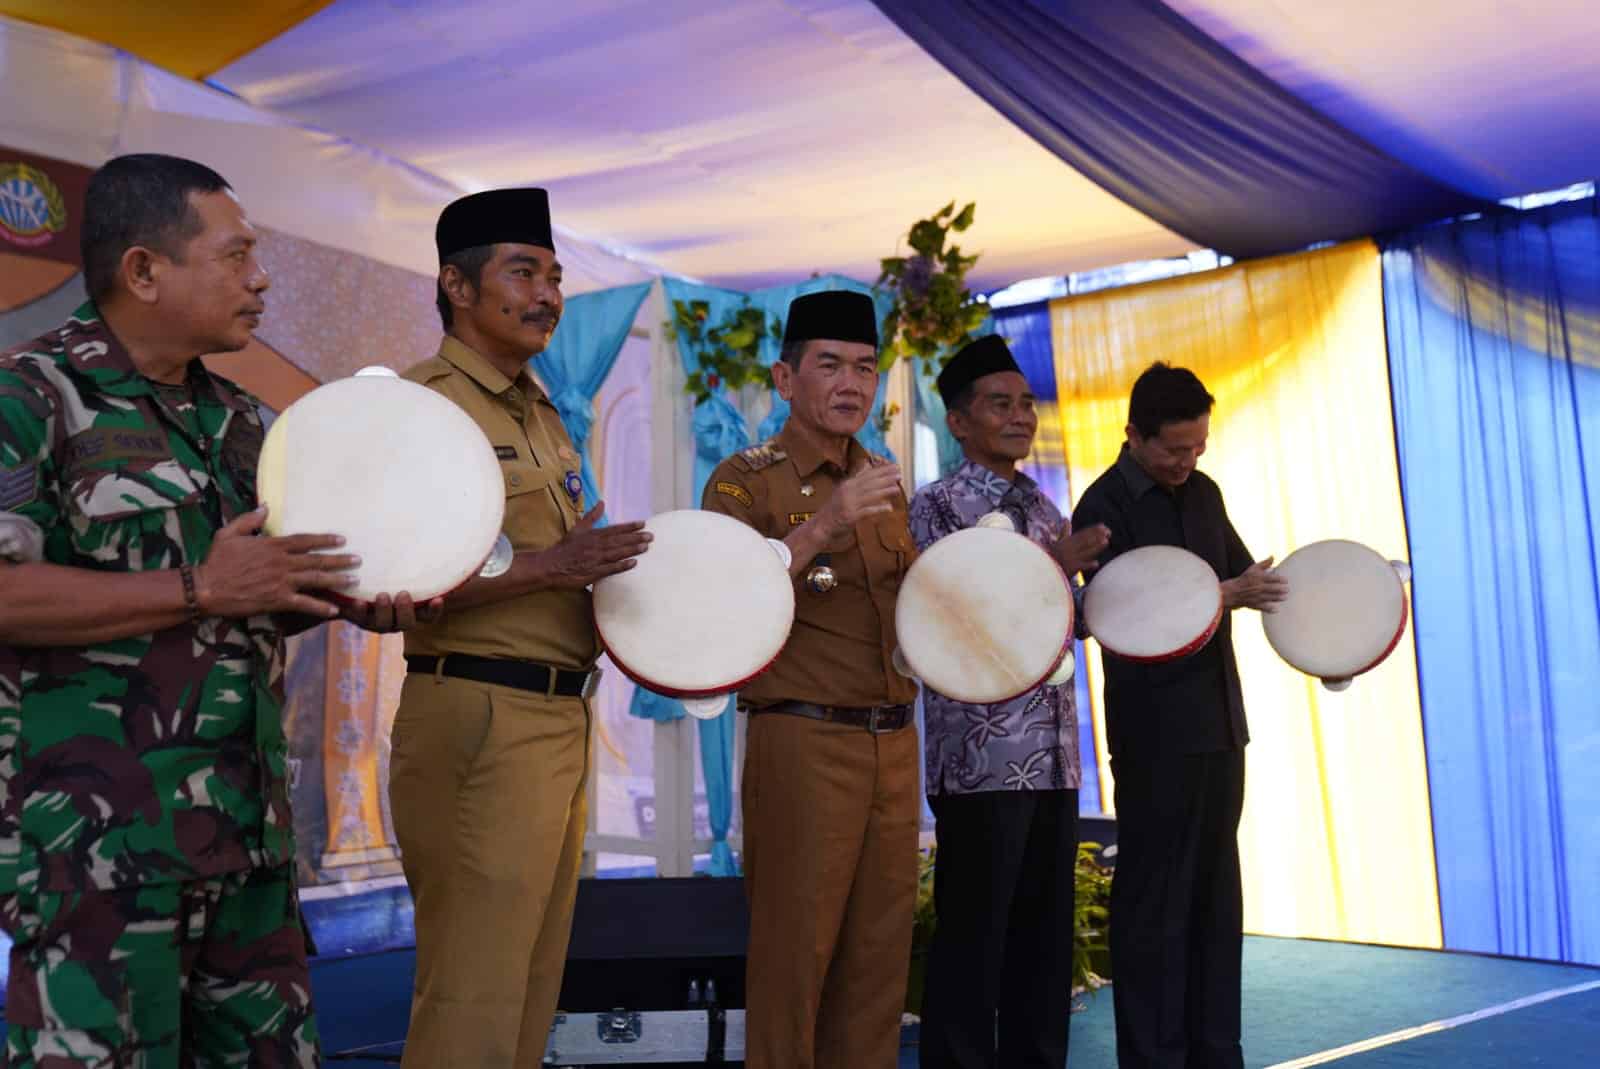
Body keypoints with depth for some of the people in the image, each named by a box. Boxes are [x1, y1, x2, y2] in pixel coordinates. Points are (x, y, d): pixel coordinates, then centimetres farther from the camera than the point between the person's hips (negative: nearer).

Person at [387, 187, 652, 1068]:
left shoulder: (543, 417, 19)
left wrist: (608, 577, 10)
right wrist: (548, 567, -23)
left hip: (563, 720, 9)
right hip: (481, 720, -9)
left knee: (533, 988, 15)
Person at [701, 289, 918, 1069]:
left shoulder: (884, 484, 17)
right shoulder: (745, 481, -3)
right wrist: (822, 526, -26)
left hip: (894, 746, 6)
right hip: (804, 743, -6)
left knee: (880, 956, 9)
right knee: (796, 953, -2)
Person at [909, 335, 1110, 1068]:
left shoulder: (1044, 511, 16)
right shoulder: (937, 506, -5)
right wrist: (1047, 570, -21)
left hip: (1053, 756, 7)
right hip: (980, 758, -7)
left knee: (1047, 931, 12)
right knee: (972, 933, 0)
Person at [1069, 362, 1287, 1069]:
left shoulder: (1203, 494, 11)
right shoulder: (1105, 505, -10)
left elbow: (1242, 568, 25)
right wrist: (1226, 596, -27)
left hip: (1220, 724, 7)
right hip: (1155, 734, -7)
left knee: (1216, 896, 13)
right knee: (1155, 901, -1)